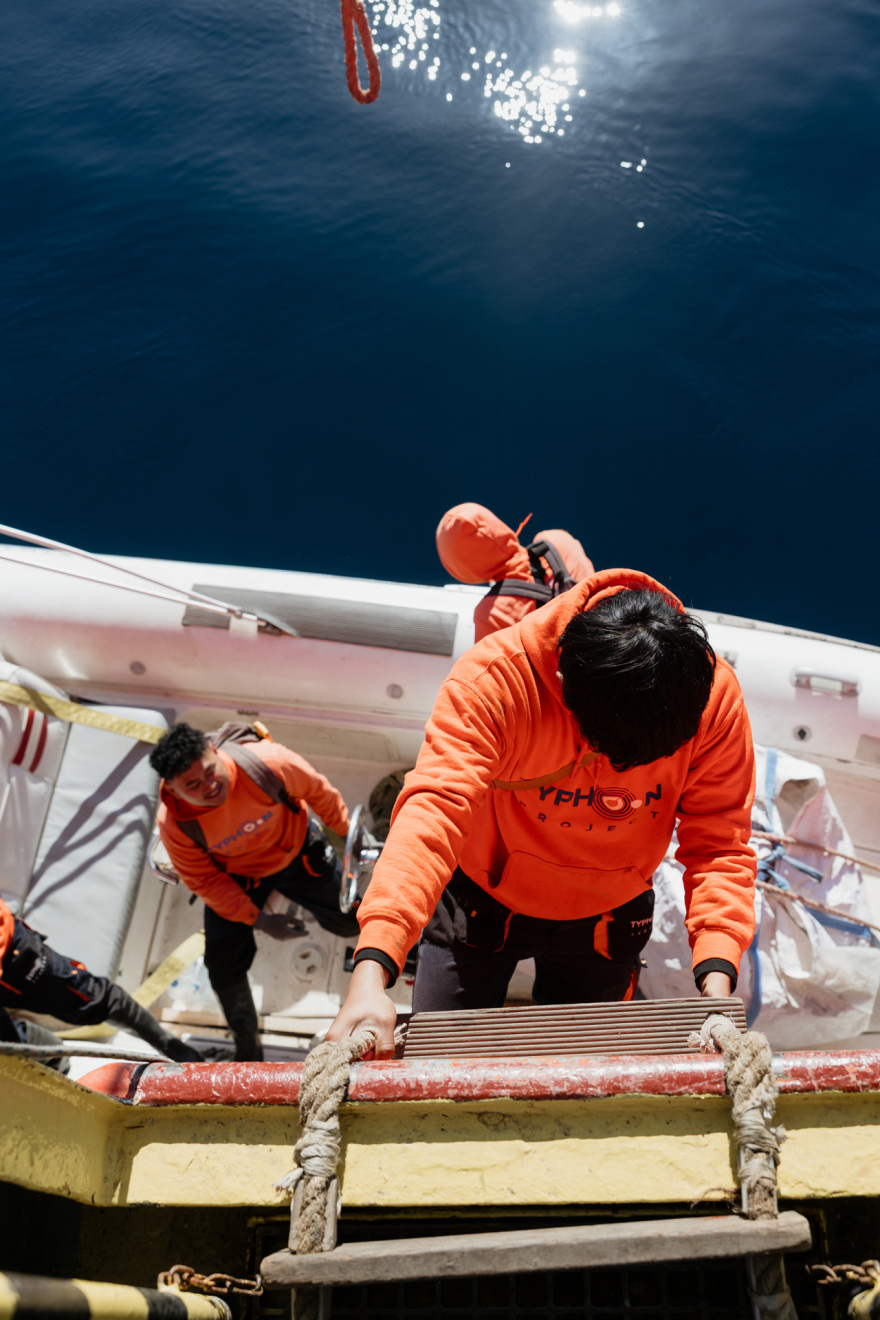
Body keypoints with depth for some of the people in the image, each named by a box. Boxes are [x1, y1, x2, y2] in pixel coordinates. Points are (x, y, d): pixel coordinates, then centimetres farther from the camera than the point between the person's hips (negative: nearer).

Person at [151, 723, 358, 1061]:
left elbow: (318, 792, -17)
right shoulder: (173, 824, -33)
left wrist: (349, 832, -2)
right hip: (233, 878, 0)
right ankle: (248, 1051, 21)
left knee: (350, 921, 12)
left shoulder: (268, 762, -39)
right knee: (223, 964, -4)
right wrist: (258, 920, -19)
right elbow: (203, 880, -16)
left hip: (297, 851, 0)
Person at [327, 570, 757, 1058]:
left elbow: (719, 847, -22)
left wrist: (716, 982, -36)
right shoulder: (495, 676, -34)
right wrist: (370, 975, -54)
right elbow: (433, 812, -43)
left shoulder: (715, 695, -25)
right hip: (482, 898, -2)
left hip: (605, 917, 2)